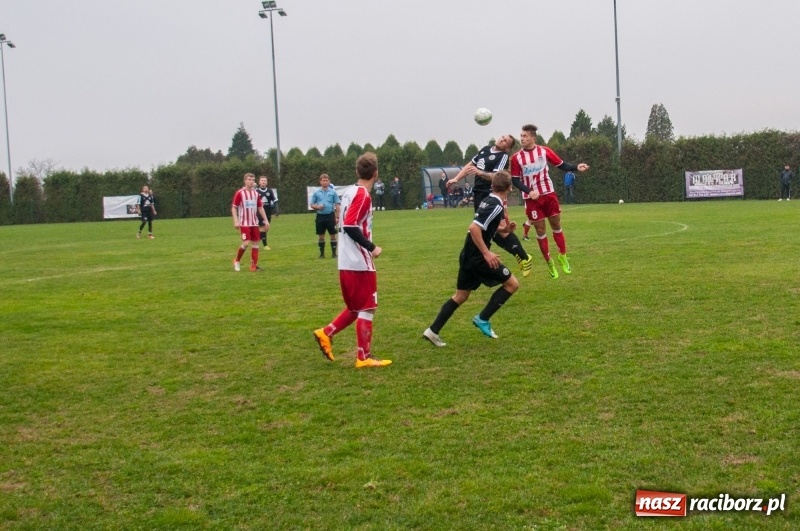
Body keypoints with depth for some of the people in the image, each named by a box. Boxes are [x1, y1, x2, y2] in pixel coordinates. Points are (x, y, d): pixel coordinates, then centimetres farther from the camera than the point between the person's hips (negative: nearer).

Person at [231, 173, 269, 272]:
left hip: (254, 223, 5)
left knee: (255, 243, 2)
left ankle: (254, 266, 8)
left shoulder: (256, 193, 8)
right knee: (246, 243, -14)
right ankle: (237, 261, 8)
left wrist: (265, 220, 10)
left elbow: (260, 207, 16)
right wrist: (236, 221, -16)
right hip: (244, 223, -5)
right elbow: (233, 207, -6)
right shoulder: (240, 193, -7)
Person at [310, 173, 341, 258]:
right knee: (321, 236, 7)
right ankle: (322, 254, 16)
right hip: (320, 216, 1)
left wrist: (337, 217, -4)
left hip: (330, 215, -1)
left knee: (333, 235, 2)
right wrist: (317, 207, -12)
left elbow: (337, 205, 2)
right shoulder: (316, 193, 5)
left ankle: (334, 253, 9)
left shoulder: (333, 192, 1)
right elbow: (312, 205, 10)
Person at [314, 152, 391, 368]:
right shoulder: (363, 195, -15)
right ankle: (364, 358, 4)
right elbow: (350, 226, -23)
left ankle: (326, 333, 15)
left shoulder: (350, 191, 11)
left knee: (355, 308, 21)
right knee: (367, 309, 0)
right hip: (360, 263, -9)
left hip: (348, 262, 9)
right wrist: (371, 247, -16)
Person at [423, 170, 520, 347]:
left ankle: (433, 331, 12)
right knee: (512, 283, 3)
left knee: (461, 295, 15)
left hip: (468, 256, 9)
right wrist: (486, 253, -24)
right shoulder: (496, 206, -17)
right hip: (478, 257, -9)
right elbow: (474, 228, -27)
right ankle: (482, 319, 4)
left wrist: (505, 229, 8)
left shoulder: (489, 200, 11)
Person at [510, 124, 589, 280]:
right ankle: (549, 263, 16)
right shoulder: (516, 157, -5)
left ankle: (563, 256, 24)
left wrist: (576, 167, -17)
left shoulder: (544, 151, -2)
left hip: (549, 194, 1)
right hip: (532, 199, -1)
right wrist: (529, 191, -19)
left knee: (556, 225, 9)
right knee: (540, 230, 3)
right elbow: (515, 180, -4)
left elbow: (562, 165, 1)